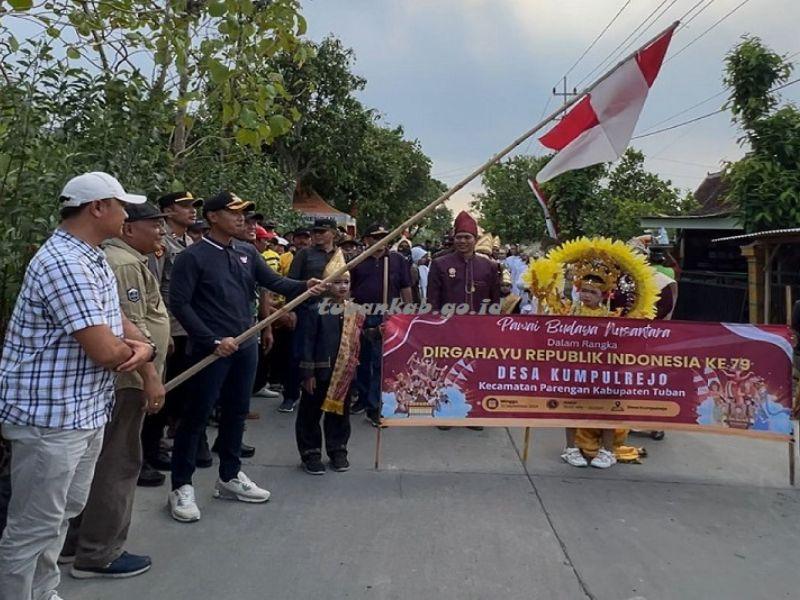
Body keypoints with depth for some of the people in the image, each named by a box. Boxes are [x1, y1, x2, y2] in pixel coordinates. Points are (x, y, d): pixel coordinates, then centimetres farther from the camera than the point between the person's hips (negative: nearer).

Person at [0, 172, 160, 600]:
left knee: (62, 513, 23)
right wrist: (143, 351, -5)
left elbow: (120, 324, 13)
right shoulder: (65, 264, -23)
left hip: (85, 412, 11)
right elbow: (105, 351, -27)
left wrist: (149, 372, -3)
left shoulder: (92, 259, 10)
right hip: (50, 417, -10)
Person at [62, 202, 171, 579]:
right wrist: (150, 380, -25)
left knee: (100, 460, 18)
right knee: (118, 463, -2)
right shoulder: (126, 264, -17)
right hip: (125, 379, -11)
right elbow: (131, 330, -24)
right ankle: (98, 554, 9)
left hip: (111, 377, 11)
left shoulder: (117, 258, 18)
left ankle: (77, 540, 30)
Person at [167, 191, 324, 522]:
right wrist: (213, 340, -18)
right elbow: (179, 304, -14)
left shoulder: (247, 252, 9)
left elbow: (274, 281, 4)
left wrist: (304, 286, -16)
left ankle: (230, 477, 30)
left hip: (246, 345, 7)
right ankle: (181, 486, 15)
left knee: (236, 412, 15)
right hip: (211, 348, -6)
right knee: (196, 415, 1)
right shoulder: (192, 256, -10)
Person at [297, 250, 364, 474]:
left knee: (340, 411, 16)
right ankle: (311, 453, 21)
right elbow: (308, 342, -11)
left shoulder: (355, 312, 4)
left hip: (344, 372, 4)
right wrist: (308, 372, -13)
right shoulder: (318, 310, -11)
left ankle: (337, 450, 31)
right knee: (311, 413, 6)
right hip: (320, 371, -4)